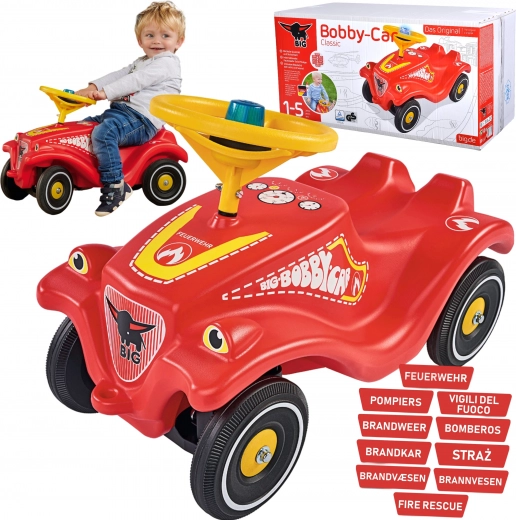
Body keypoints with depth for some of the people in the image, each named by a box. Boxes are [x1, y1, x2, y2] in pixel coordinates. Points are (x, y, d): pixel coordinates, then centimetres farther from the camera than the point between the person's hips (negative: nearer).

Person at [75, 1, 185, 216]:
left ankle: (115, 185, -27)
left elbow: (136, 81, -17)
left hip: (142, 119, -10)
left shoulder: (167, 62, -5)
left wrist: (105, 92, -25)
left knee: (103, 132, -32)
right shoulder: (140, 63, 27)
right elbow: (119, 75, 14)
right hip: (120, 110, 10)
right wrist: (94, 86, -4)